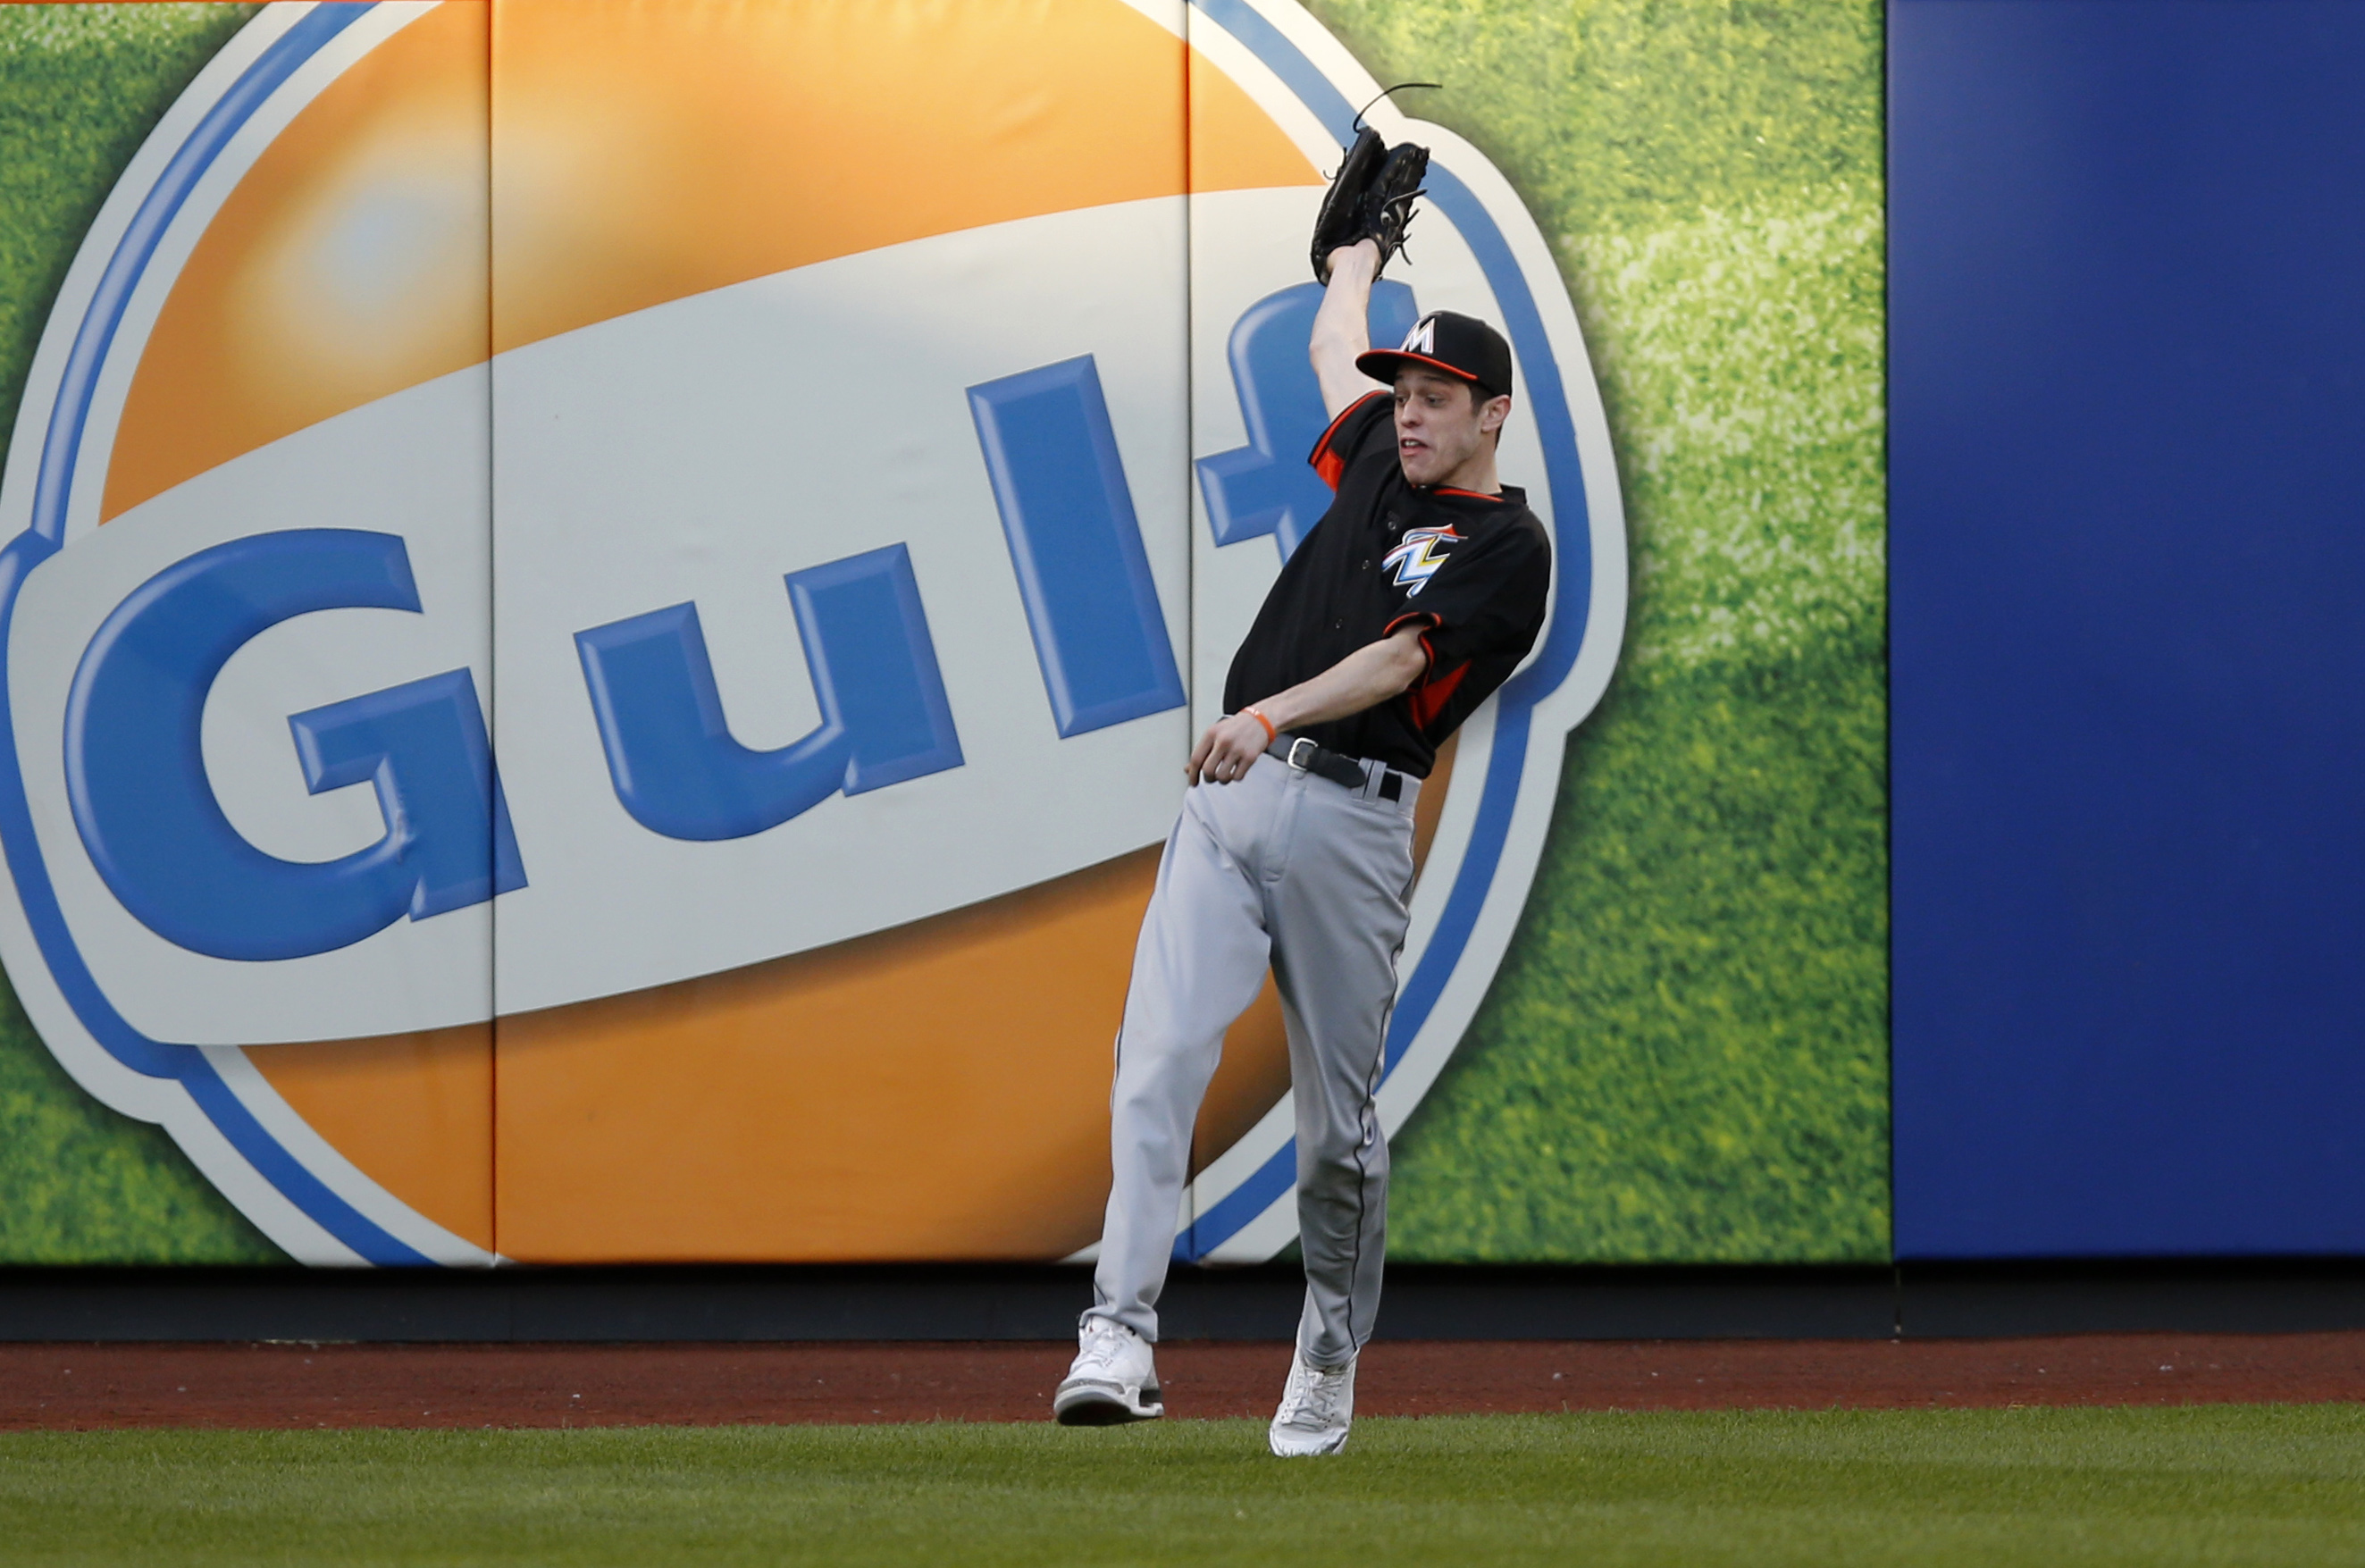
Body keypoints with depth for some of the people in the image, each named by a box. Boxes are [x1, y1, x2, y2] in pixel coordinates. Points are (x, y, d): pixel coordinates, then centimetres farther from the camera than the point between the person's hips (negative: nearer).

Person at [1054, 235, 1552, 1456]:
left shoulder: (1506, 546, -1)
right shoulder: (1379, 463, 20)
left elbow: (1397, 660, -15)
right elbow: (1336, 346, 41)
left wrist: (1269, 715, -29)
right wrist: (1361, 242, 55)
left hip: (1351, 822, -5)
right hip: (1227, 803, 5)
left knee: (1338, 1113, 2)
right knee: (1160, 1058, -14)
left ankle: (1329, 1360, 19)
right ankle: (1119, 1335, -24)